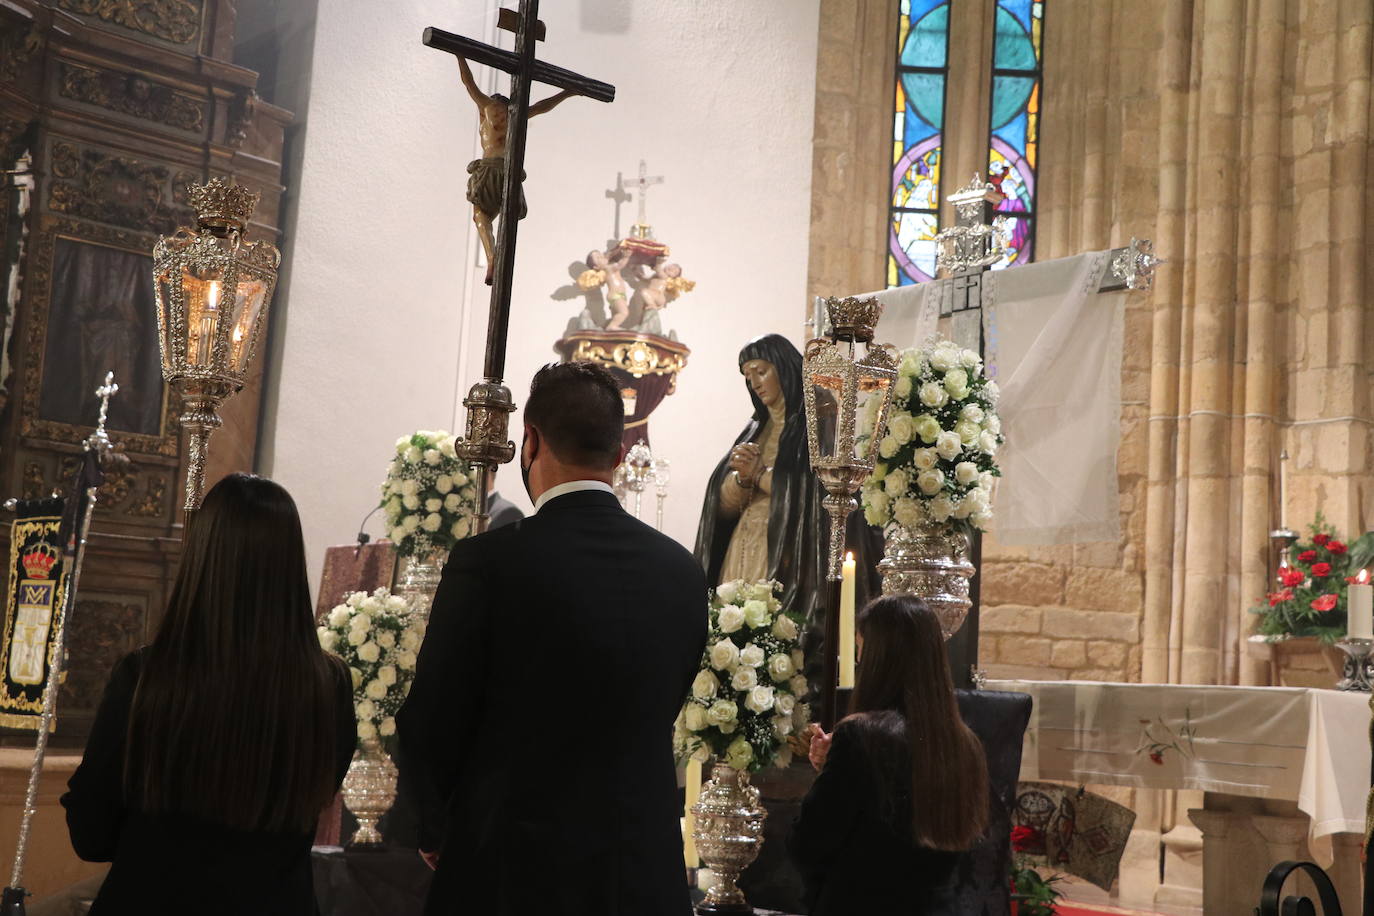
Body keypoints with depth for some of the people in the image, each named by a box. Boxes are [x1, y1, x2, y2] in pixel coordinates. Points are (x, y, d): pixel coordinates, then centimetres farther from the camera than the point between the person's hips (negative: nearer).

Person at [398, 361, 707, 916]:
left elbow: (430, 724, -8)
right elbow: (660, 721, 7)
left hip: (510, 870, -3)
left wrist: (436, 830, 9)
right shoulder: (683, 573, -1)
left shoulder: (487, 562, -15)